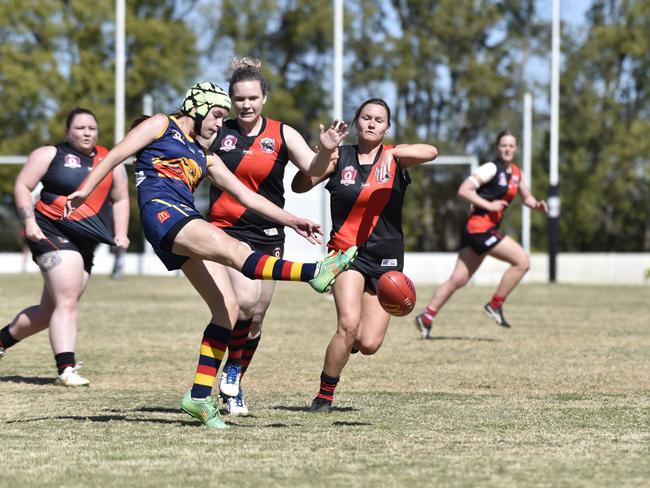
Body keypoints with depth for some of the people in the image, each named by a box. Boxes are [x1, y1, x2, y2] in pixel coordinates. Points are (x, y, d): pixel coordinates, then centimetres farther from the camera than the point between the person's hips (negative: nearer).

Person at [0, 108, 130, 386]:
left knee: (50, 310, 9)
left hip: (85, 244, 6)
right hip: (53, 233, -6)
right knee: (68, 302, -19)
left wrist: (120, 234, 11)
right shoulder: (51, 154, 2)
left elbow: (120, 199, 24)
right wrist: (29, 221, -12)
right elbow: (22, 186, 0)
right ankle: (66, 368, -21)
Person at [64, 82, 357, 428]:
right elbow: (116, 155, 6)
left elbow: (246, 196, 28)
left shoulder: (205, 158, 31)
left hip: (188, 225, 8)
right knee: (233, 249, -28)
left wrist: (291, 221, 21)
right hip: (161, 213, -8)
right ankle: (316, 273, -48)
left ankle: (200, 396, -3)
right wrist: (84, 192, -6)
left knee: (227, 309, -3)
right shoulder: (161, 126, 13)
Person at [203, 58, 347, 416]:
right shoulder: (217, 132, 0)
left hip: (267, 236, 3)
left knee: (256, 317, 6)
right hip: (226, 230, -3)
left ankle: (234, 388, 24)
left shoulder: (282, 134, 3)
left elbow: (314, 169, -6)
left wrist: (326, 150, -26)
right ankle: (231, 371, -4)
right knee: (245, 300, -25)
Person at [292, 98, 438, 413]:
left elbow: (430, 152, -21)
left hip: (386, 257, 1)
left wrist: (392, 152, -36)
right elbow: (299, 187, -8)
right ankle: (324, 396, -7)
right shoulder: (340, 157, 1)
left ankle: (350, 339, 32)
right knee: (348, 323, -24)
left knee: (369, 344, -6)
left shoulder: (395, 156, 0)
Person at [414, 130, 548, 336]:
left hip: (488, 230, 9)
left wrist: (537, 205, 6)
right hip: (480, 227, -9)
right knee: (522, 262, -12)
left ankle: (427, 316, 13)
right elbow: (463, 190, -17)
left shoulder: (516, 173, 14)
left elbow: (526, 197, 28)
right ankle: (495, 305, -1)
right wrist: (489, 205, -21)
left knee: (458, 279, 9)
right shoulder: (492, 168, -11)